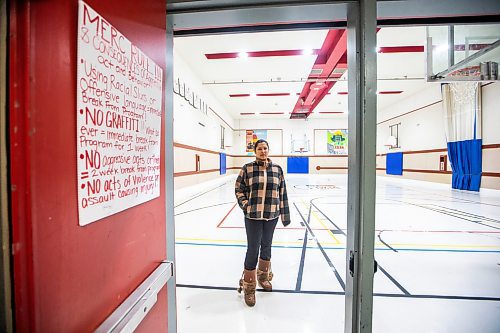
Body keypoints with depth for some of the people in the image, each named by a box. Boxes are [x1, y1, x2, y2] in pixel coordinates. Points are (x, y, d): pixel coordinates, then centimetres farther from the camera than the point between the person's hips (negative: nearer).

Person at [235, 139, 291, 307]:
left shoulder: (277, 169, 2)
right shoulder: (247, 168, -5)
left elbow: (282, 193, 6)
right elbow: (239, 188, 1)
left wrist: (285, 214, 6)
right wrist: (245, 204, -10)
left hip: (272, 216, 3)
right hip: (253, 216, -3)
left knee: (266, 246, 19)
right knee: (253, 249, 3)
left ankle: (263, 276, 45)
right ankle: (248, 286, 25)